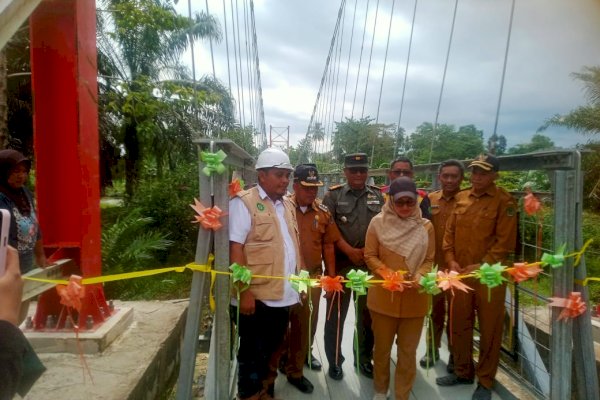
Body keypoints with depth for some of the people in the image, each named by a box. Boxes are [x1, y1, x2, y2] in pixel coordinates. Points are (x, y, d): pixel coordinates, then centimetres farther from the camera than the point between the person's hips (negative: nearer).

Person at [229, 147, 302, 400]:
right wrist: (245, 292, -20)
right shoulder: (243, 203, -11)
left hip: (283, 297, 7)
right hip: (256, 297, -7)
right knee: (253, 355, 8)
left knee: (272, 353, 20)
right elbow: (235, 248, -16)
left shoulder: (287, 206, 14)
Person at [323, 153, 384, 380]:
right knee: (336, 314, 6)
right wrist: (350, 251, -14)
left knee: (368, 314, 13)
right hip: (340, 263, -3)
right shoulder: (333, 195, -1)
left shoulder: (378, 196, 8)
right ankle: (334, 361, 23)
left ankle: (364, 358, 31)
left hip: (370, 263, 3)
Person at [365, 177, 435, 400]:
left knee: (408, 350, 14)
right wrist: (388, 275, -18)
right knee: (382, 347, 16)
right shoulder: (378, 223, -7)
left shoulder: (426, 226, -3)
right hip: (383, 295, -1)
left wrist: (419, 276, -16)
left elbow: (429, 259, 4)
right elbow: (370, 256, -3)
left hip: (415, 298, 1)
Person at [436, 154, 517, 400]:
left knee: (489, 329, 9)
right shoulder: (461, 198, 8)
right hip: (460, 274, 5)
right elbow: (450, 232, 9)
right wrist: (451, 260, -2)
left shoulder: (504, 201, -7)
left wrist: (482, 266, -15)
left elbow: (505, 241, -11)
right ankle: (463, 371, 34)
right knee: (459, 325, 15)